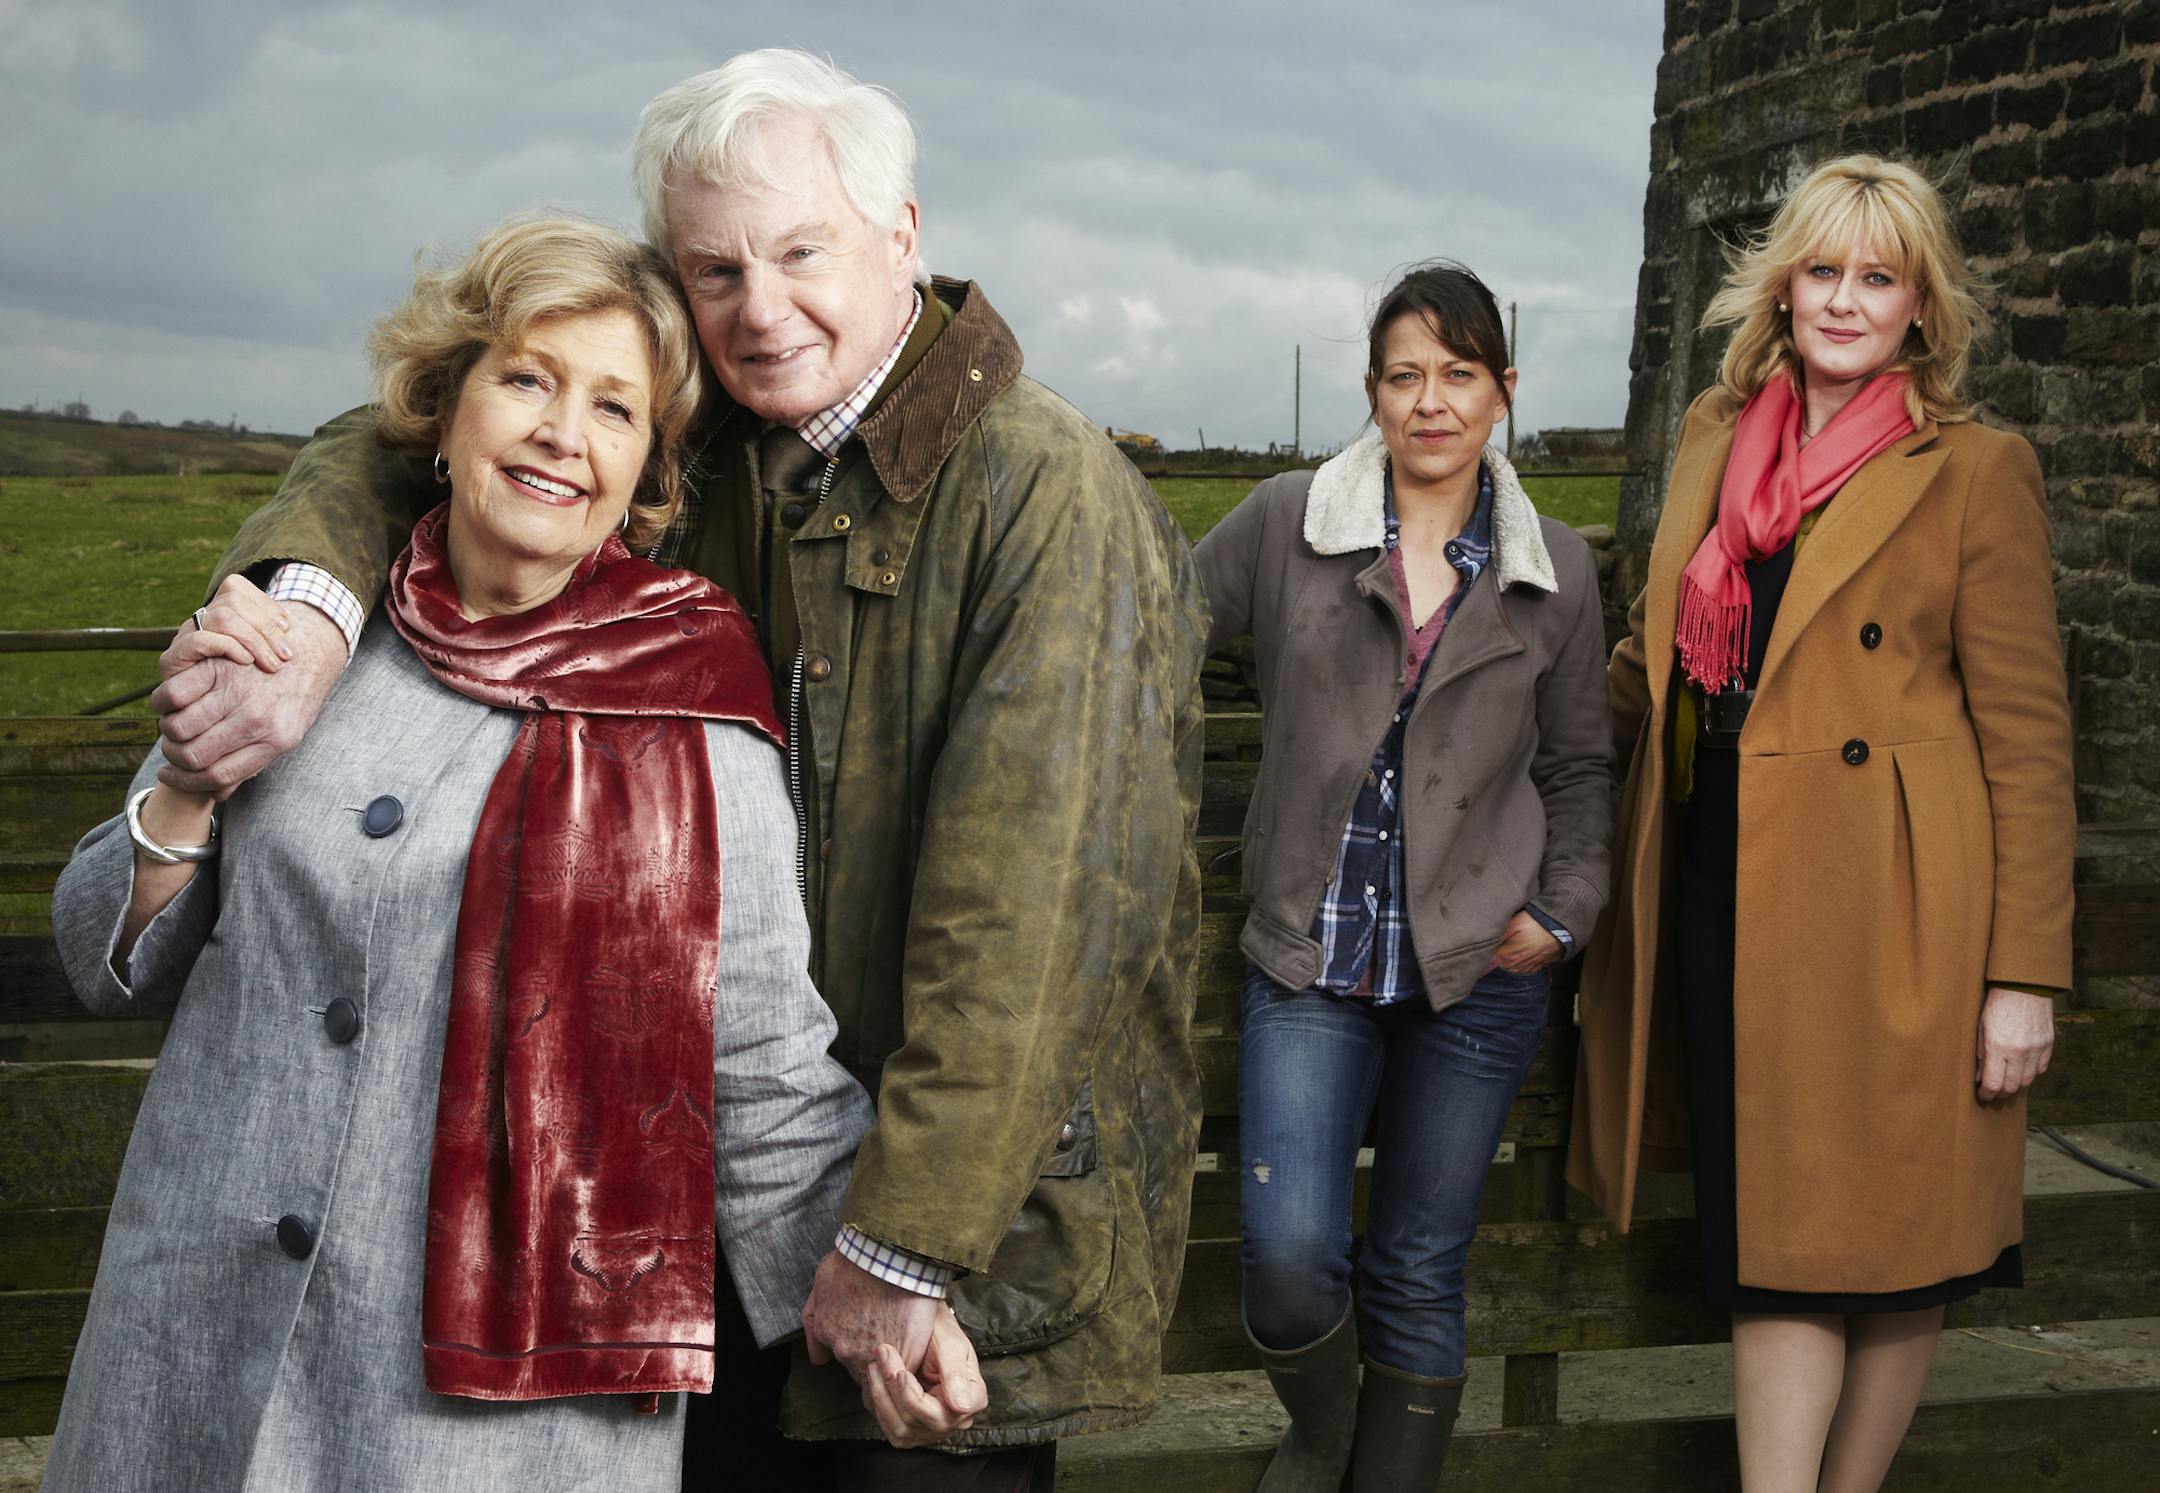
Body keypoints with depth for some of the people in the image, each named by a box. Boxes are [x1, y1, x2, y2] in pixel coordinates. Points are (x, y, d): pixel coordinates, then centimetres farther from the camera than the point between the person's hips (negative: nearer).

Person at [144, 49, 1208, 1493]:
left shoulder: (1048, 488, -19)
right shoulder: (696, 464, 1)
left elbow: (1024, 901, -23)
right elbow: (403, 446, 8)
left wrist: (906, 1236, -22)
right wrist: (304, 601, -16)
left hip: (997, 1195, -5)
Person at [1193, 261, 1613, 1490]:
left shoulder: (1557, 572, 5)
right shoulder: (1284, 525, 0)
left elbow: (1578, 768, 13)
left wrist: (1565, 914, 2)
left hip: (1477, 972, 1)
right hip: (1310, 961, -1)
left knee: (1421, 1276, 7)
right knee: (1289, 1259, -10)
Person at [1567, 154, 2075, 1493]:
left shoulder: (1977, 472, -4)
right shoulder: (1715, 437, 11)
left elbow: (2028, 736, -6)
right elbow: (1654, 650, 23)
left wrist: (2025, 972, -10)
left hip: (1890, 904, -4)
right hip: (1726, 888, 4)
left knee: (1893, 1228, 7)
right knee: (1773, 1231, 6)